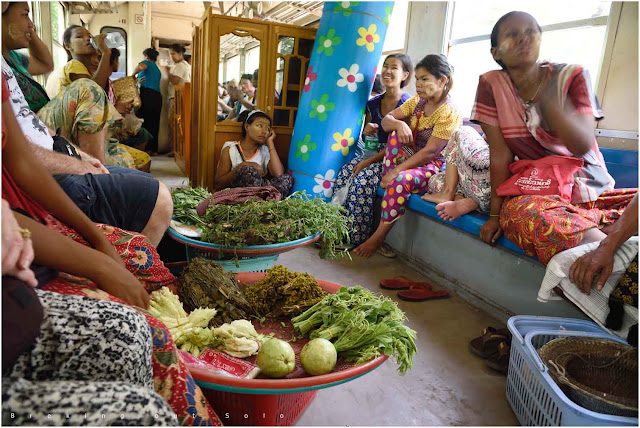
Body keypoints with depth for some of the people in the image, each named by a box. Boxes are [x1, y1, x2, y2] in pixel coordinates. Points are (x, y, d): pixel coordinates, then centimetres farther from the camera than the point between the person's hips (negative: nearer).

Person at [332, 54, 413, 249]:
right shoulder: (373, 103, 11)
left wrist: (368, 162, -18)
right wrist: (367, 131, -3)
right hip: (373, 152, 7)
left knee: (362, 179, -30)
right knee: (343, 174, -19)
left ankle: (356, 238, -19)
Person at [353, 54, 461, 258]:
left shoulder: (449, 114, -15)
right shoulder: (417, 101, 7)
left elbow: (429, 151, -22)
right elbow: (386, 120, 0)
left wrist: (397, 171, -27)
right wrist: (399, 124, -25)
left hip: (432, 166, -7)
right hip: (409, 159, 7)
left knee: (401, 180, -35)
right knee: (396, 133, -16)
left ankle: (378, 237, -22)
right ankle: (389, 182, -21)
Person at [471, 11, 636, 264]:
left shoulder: (572, 76, -2)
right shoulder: (491, 85, -2)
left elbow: (583, 145, -18)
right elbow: (501, 154, -5)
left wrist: (550, 101, -35)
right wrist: (496, 213, -8)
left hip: (594, 191, 2)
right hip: (536, 193, -1)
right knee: (529, 217, -37)